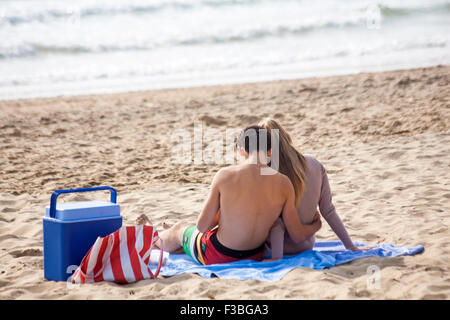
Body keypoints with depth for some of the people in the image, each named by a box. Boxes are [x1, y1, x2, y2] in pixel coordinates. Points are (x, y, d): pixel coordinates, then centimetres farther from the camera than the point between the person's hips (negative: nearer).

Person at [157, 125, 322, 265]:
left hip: (216, 257, -3)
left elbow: (202, 226, -13)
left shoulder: (225, 175, -20)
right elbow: (297, 236, -7)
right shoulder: (283, 184, -14)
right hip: (254, 257, 3)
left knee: (181, 227, 32)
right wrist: (316, 225, 14)